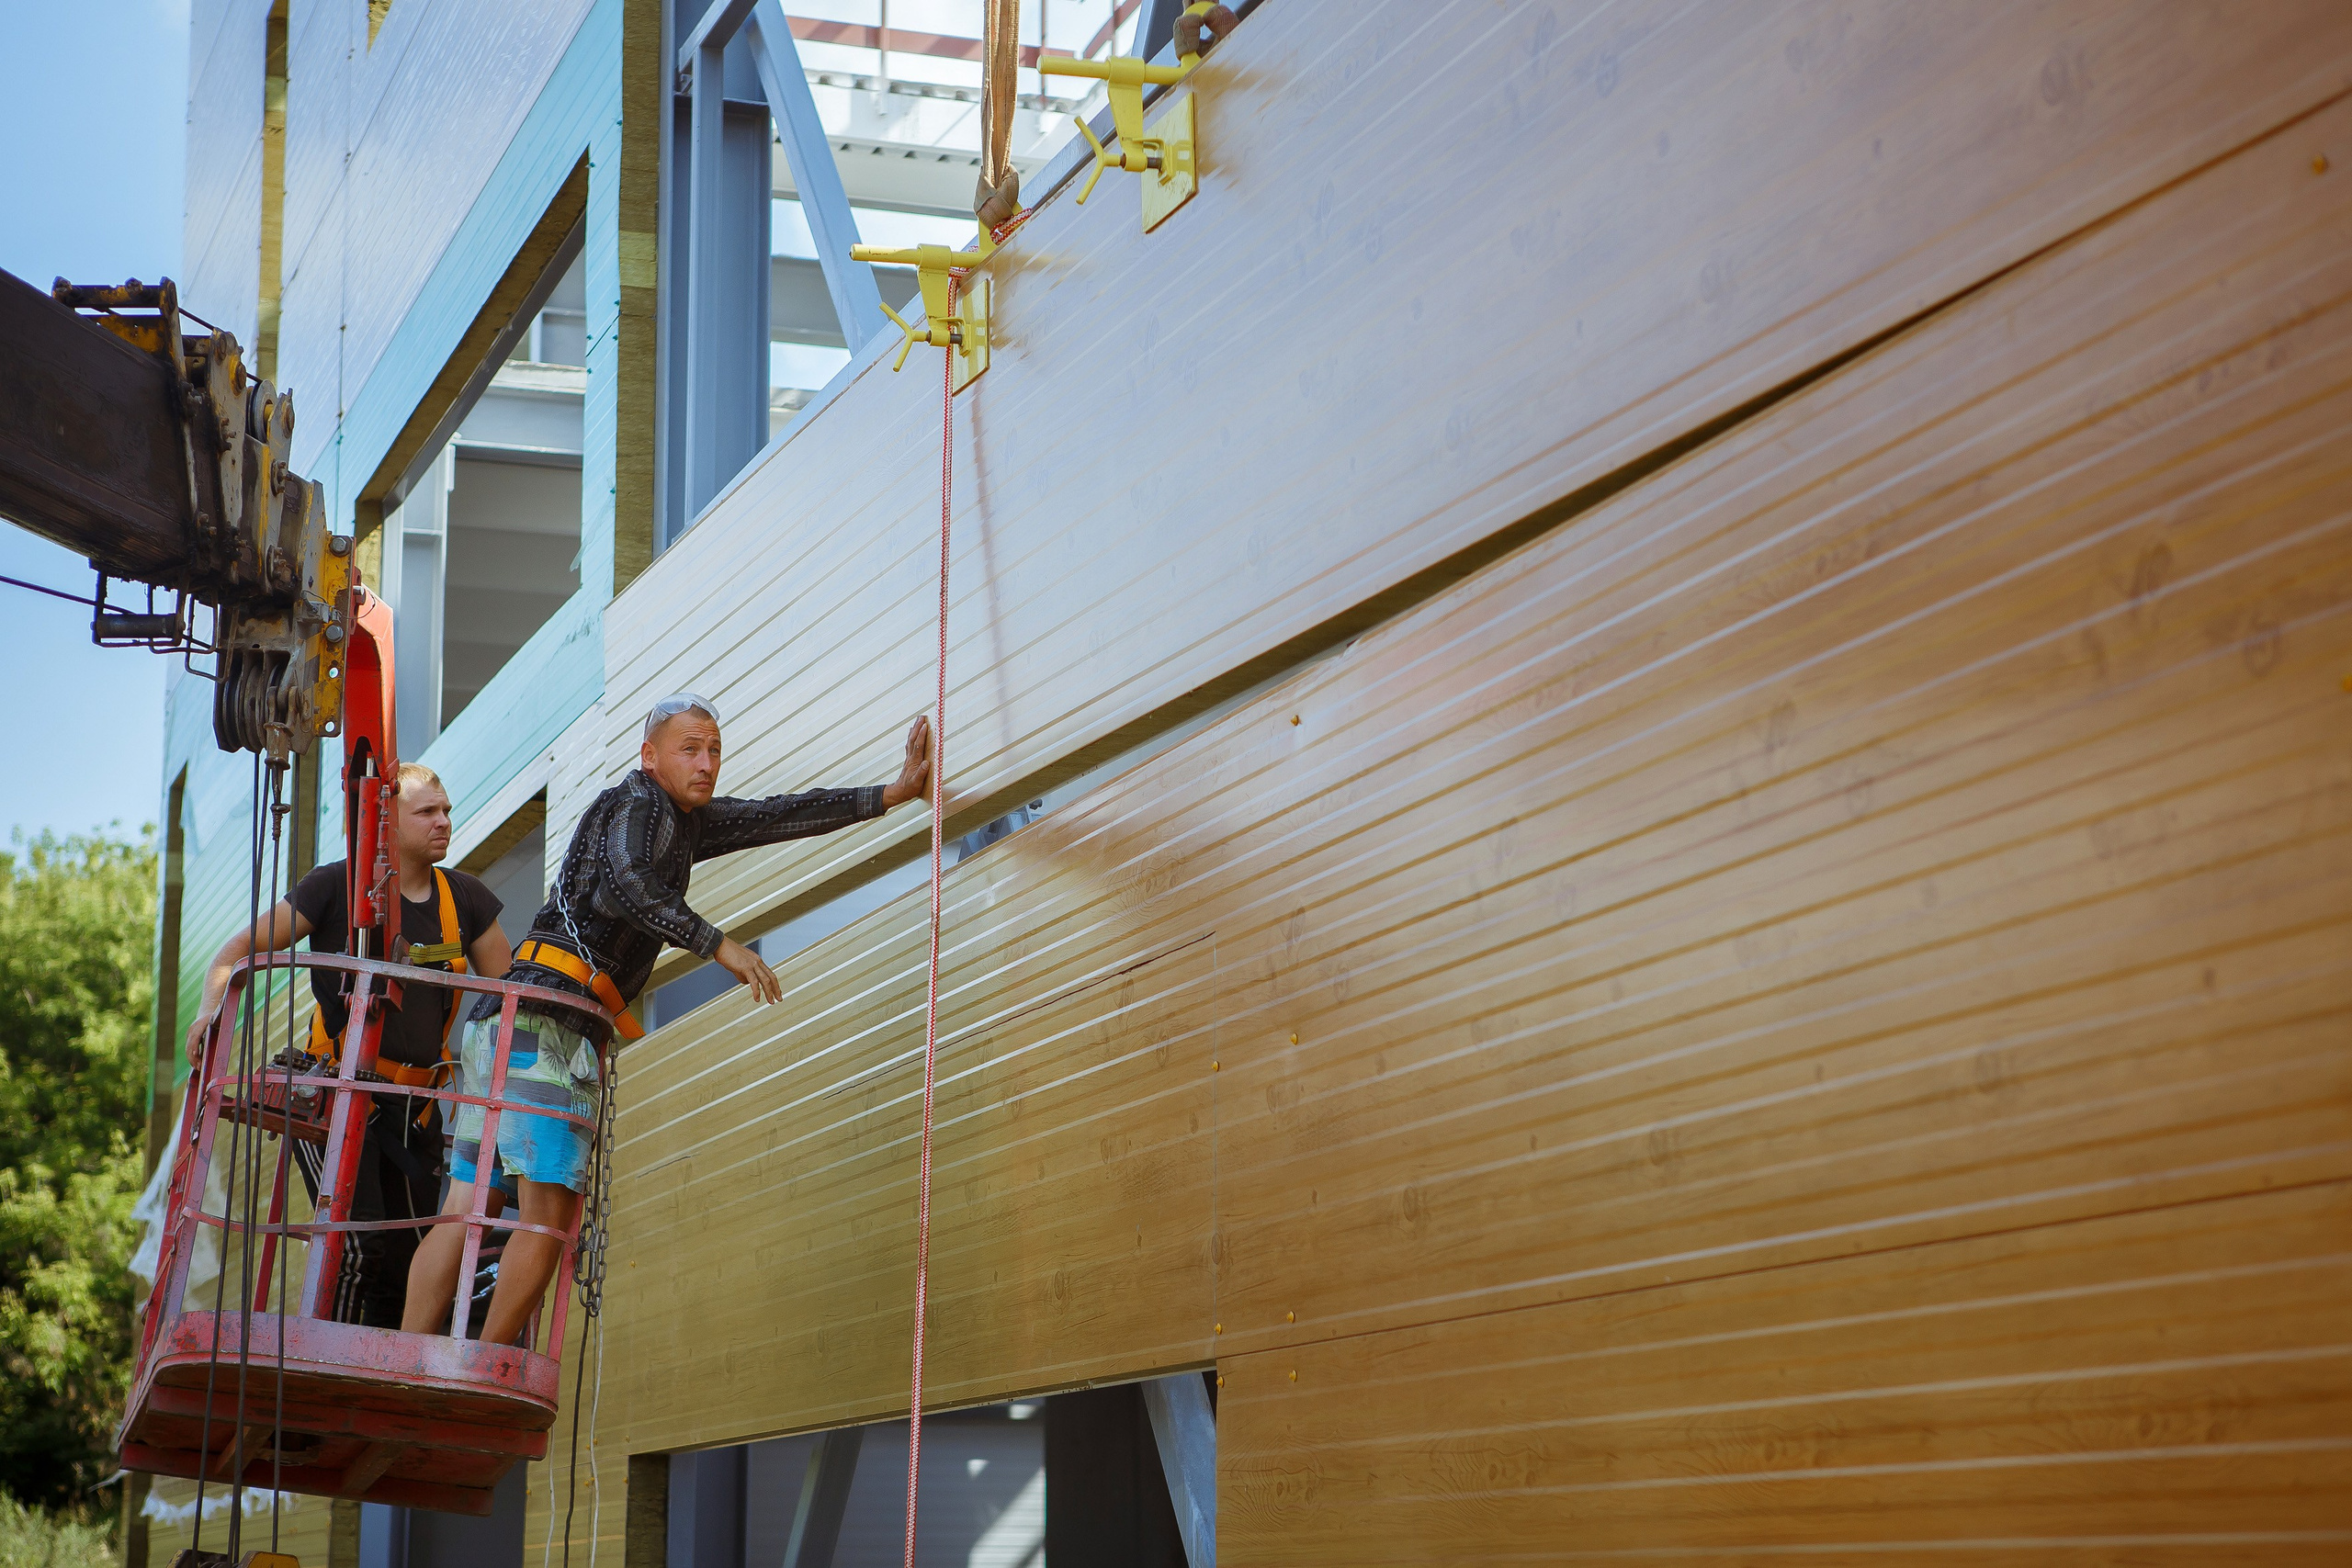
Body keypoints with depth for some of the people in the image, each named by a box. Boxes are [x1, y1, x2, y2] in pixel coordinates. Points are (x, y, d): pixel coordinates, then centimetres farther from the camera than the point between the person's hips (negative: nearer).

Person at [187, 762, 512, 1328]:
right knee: (357, 1245, -20)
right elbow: (240, 951, -2)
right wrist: (211, 1008, -21)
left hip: (413, 1108, 5)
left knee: (408, 1261, 3)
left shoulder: (465, 899, 10)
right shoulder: (337, 886, -3)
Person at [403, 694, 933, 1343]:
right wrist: (721, 945, -19)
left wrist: (895, 792, 29)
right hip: (546, 1017, -9)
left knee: (464, 1212, 1)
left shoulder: (687, 820, 26)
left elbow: (777, 816, 29)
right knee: (549, 1213, -12)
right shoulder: (639, 803, -1)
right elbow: (629, 883, -21)